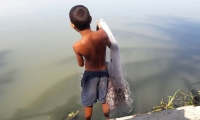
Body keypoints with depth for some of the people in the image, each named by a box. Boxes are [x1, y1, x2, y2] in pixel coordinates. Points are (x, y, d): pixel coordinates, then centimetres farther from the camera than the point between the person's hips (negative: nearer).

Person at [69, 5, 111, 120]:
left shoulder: (77, 46, -28)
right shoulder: (102, 34, -22)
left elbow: (81, 64, -9)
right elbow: (110, 45, 3)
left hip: (90, 75, -3)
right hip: (103, 72, 3)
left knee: (88, 103, 20)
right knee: (104, 100, 24)